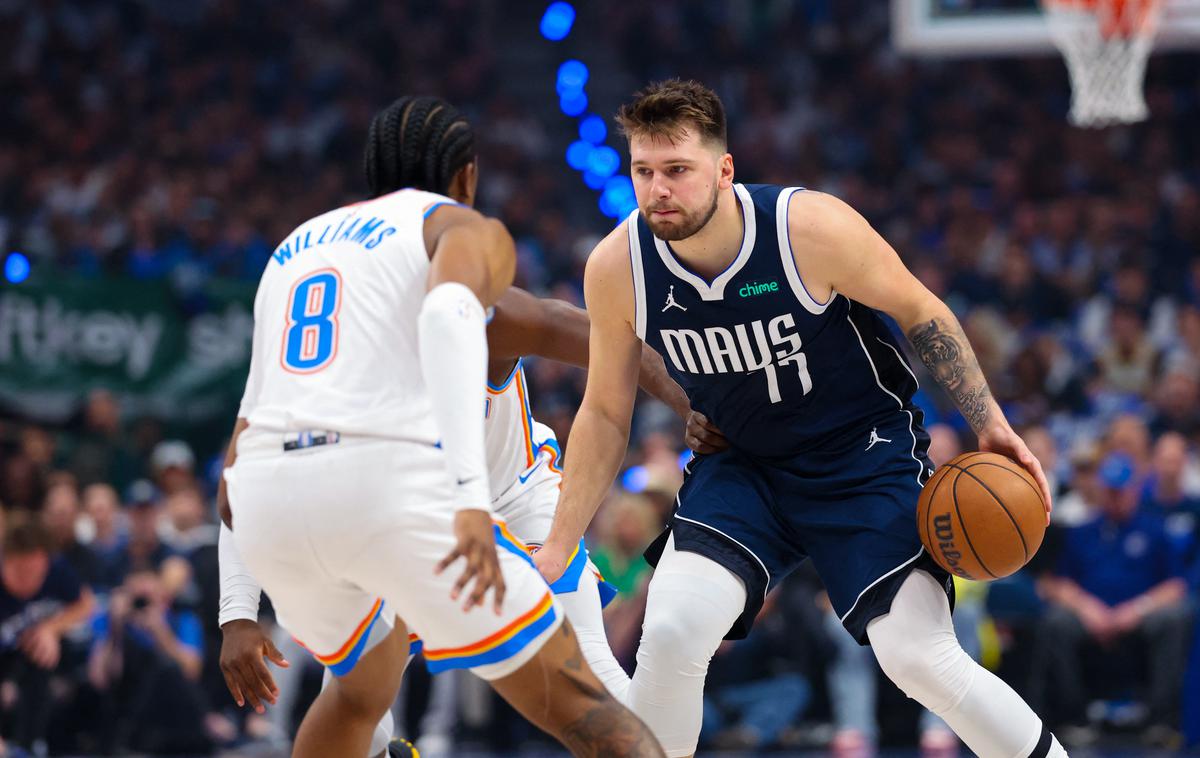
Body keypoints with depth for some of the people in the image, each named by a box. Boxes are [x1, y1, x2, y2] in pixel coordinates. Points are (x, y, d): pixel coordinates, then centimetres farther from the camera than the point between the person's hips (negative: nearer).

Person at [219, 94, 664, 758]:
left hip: (267, 504, 6)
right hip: (389, 486, -6)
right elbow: (448, 315, -13)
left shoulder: (295, 247, 30)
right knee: (574, 701, 1)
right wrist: (471, 496, -24)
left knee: (365, 683, 35)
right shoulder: (469, 230, 10)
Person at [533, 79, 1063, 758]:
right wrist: (558, 547, 0)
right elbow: (606, 414, 0)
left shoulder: (812, 227, -25)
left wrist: (991, 424, -11)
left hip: (866, 454, -3)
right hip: (743, 466, 3)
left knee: (919, 658, -16)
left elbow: (922, 313, -7)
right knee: (670, 632, -22)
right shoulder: (617, 268, -15)